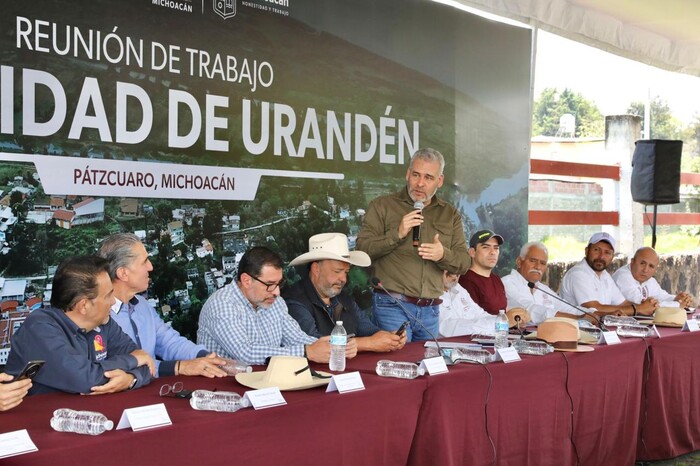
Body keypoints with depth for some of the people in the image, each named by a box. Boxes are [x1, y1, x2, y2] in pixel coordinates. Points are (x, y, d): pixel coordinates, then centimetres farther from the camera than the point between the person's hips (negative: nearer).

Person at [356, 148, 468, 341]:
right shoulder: (382, 206, 3)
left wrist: (443, 254, -13)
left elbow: (463, 263, 9)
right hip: (392, 305, -4)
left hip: (430, 310, 4)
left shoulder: (450, 214, 13)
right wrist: (397, 234, -18)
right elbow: (363, 249, -5)